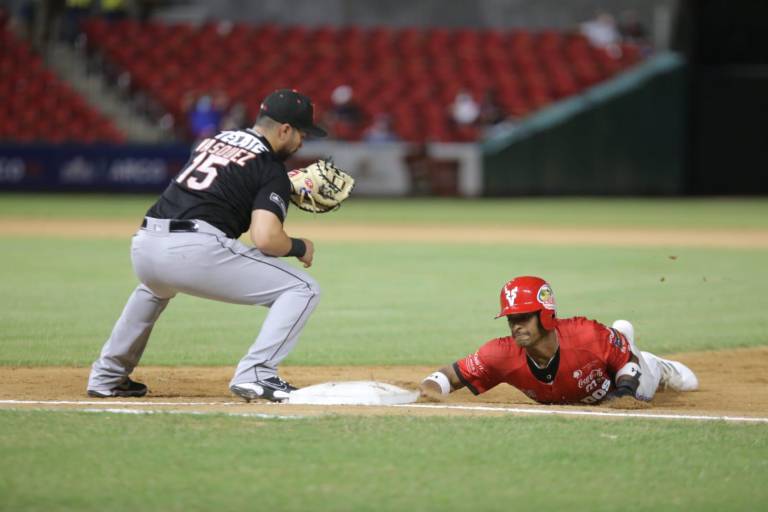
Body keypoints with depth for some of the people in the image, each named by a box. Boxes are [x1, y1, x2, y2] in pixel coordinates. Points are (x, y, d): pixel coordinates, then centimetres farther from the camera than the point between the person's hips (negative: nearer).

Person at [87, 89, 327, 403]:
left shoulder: (214, 141, 26)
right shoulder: (271, 169, 4)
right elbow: (265, 239, -9)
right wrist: (299, 247, 11)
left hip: (143, 247, 8)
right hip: (194, 250, -7)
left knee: (156, 289, 44)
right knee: (302, 289, 0)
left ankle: (107, 377, 39)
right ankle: (255, 374, -12)